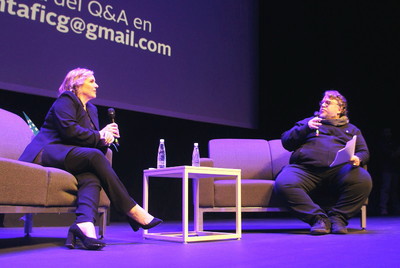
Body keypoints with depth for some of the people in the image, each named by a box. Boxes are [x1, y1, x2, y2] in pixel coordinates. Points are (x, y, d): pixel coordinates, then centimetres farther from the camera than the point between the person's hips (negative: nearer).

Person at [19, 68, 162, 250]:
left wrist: (105, 138, -4)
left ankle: (83, 224, -51)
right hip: (48, 152, -8)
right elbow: (69, 130, -17)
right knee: (94, 156, -31)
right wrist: (99, 135, -8)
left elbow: (96, 143, 19)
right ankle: (132, 211, -30)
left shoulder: (91, 109, 25)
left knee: (92, 178, -27)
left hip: (68, 157, 8)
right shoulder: (66, 100, 1)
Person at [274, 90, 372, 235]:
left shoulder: (351, 129, 32)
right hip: (305, 168, 0)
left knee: (364, 180, -32)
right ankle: (319, 218, -25)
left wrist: (357, 159, -6)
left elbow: (364, 151, 19)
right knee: (283, 183, -33)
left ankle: (337, 217, -17)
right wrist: (306, 128, 2)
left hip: (339, 168, 1)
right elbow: (286, 142, 17)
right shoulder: (307, 122, 29)